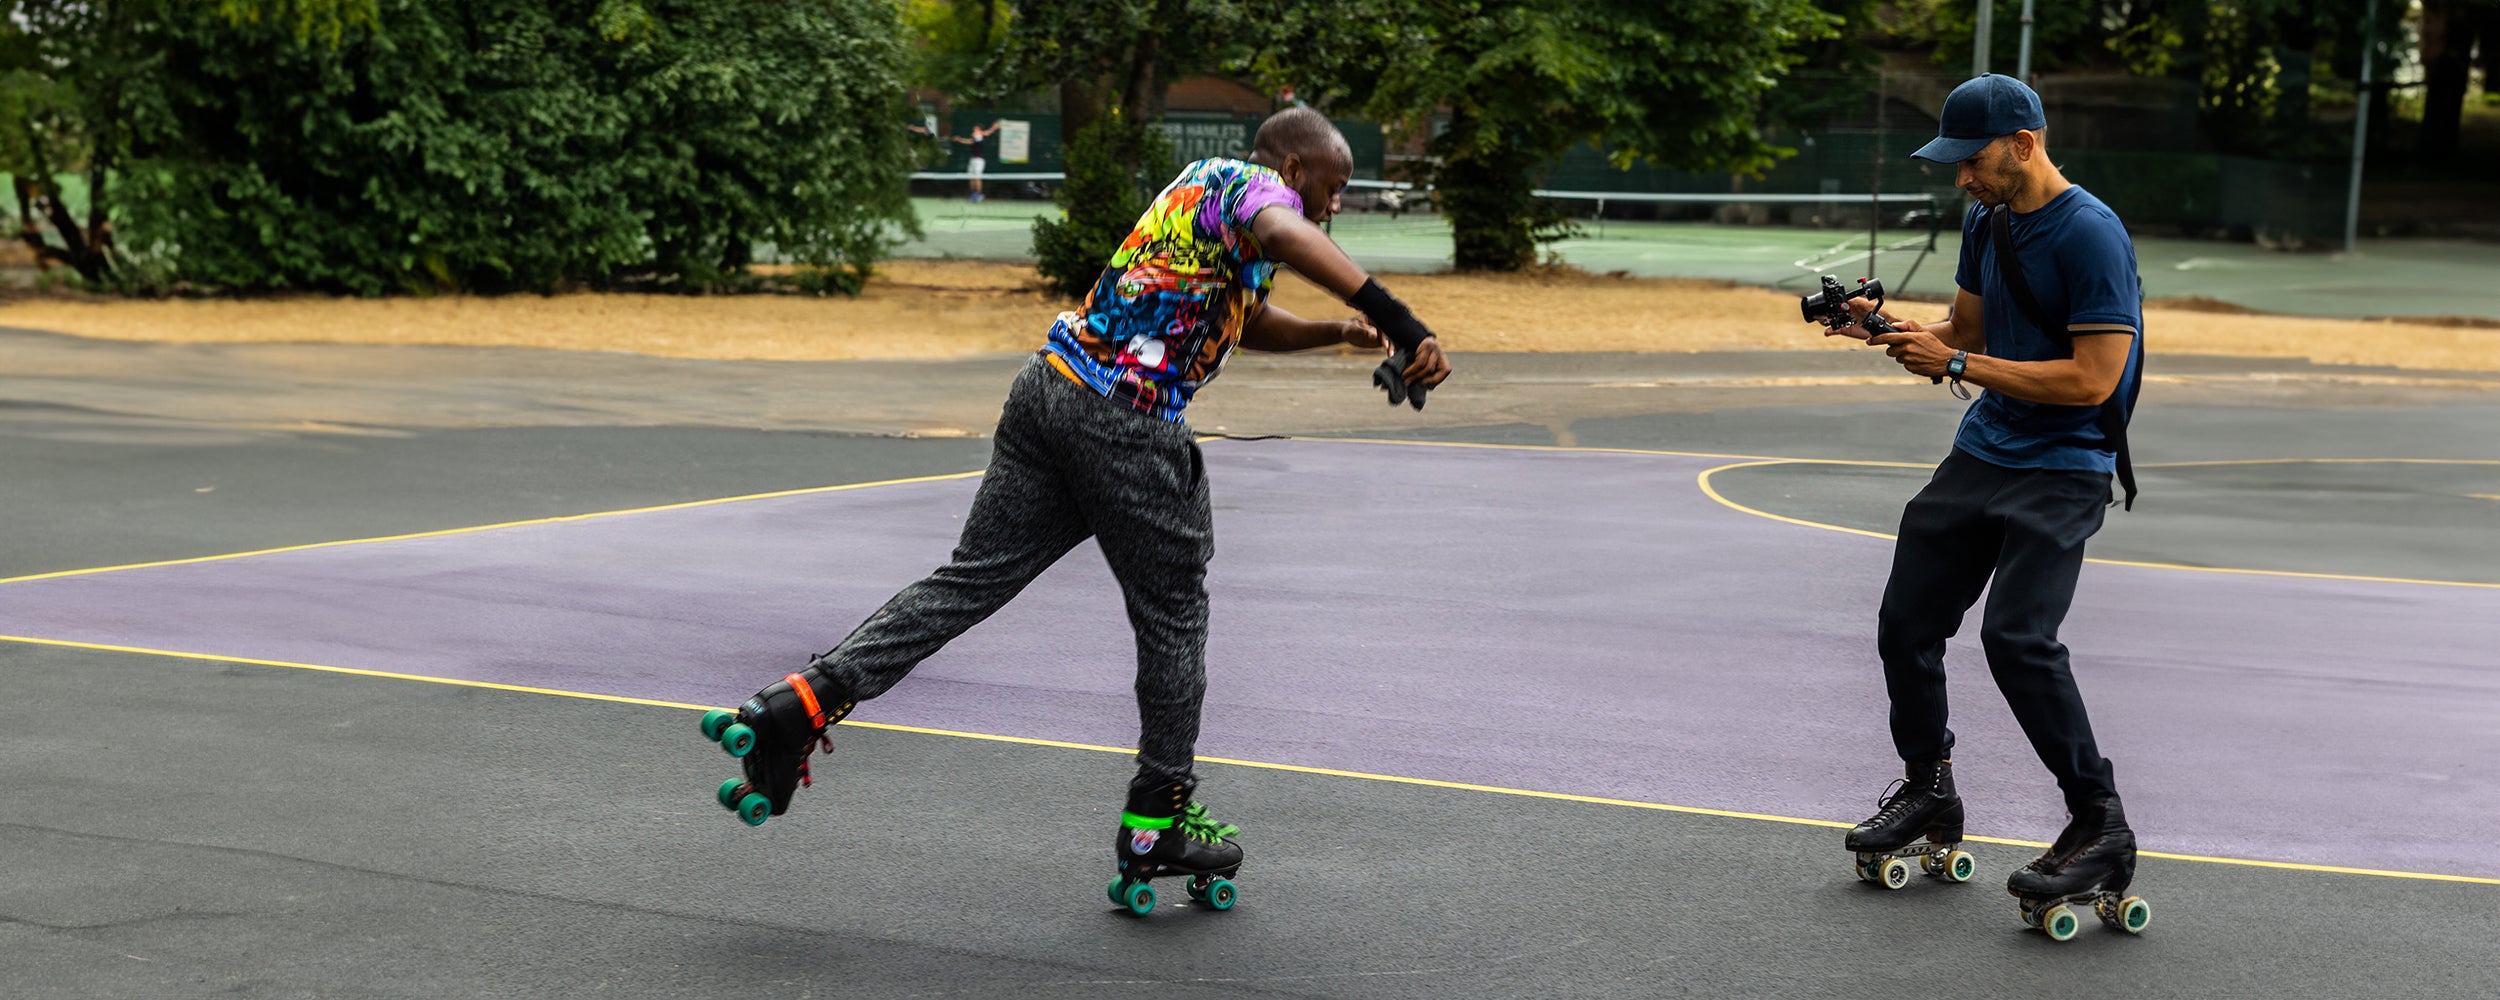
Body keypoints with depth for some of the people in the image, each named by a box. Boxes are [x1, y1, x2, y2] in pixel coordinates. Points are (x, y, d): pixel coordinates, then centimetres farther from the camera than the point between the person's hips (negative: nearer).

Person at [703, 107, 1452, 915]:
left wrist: (1336, 332, 24)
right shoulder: (1252, 185, -4)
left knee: (971, 581, 6)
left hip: (1051, 388, 9)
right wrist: (1397, 321, -40)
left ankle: (800, 703, -6)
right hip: (1127, 423, -9)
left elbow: (1252, 322, 41)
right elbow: (1288, 237, -31)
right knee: (1173, 617, 6)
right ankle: (1158, 827, 16)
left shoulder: (1202, 185, 26)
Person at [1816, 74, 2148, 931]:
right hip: (1979, 455, 9)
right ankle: (1928, 794, 28)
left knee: (2017, 635, -22)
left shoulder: (2090, 235, -18)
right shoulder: (1986, 222, 8)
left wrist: (1959, 365, -21)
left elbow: (2092, 379, -22)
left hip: (2062, 468, -9)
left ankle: (2101, 828, -11)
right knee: (1907, 620, 9)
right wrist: (1891, 328, -2)